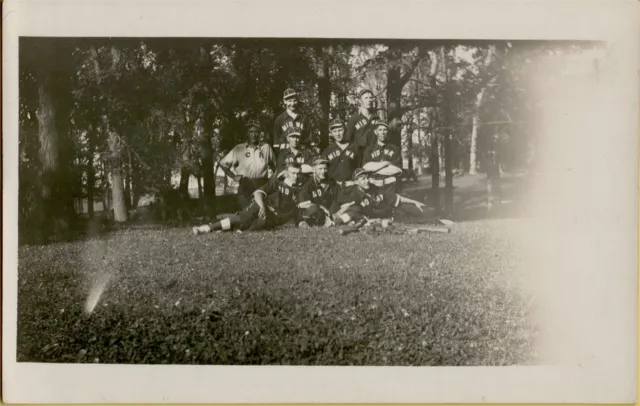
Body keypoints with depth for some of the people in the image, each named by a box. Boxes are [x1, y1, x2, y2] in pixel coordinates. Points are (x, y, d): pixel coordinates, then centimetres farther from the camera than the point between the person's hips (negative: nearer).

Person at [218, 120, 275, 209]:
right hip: (245, 187, -1)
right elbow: (223, 163, 11)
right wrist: (234, 177, 3)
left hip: (263, 186, 1)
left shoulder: (266, 147, 7)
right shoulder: (239, 149, 5)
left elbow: (274, 165, 19)